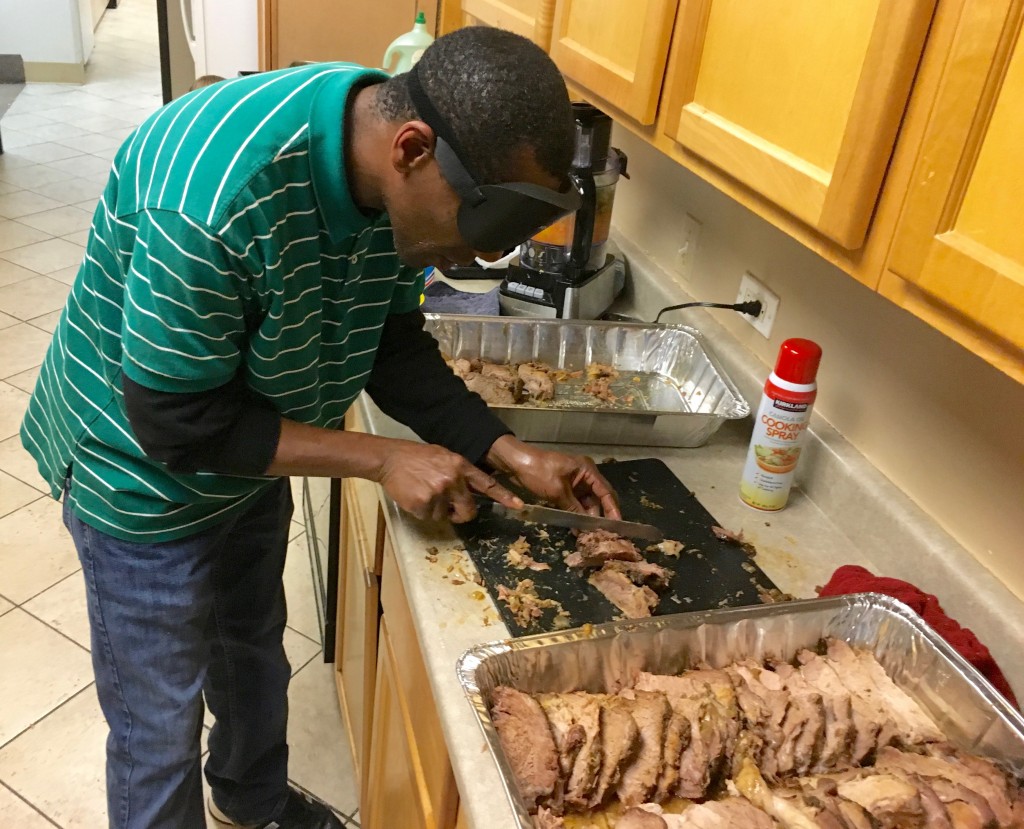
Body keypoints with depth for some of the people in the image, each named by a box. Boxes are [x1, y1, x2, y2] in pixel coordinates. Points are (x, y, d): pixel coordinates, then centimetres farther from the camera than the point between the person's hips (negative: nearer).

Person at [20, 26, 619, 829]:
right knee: (161, 730, 10)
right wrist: (383, 459, -27)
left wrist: (511, 453, -14)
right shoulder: (214, 200, -39)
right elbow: (177, 425, -29)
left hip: (254, 458, 7)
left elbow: (395, 345, -5)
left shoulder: (397, 172, -16)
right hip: (148, 481, -7)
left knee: (254, 653, 28)